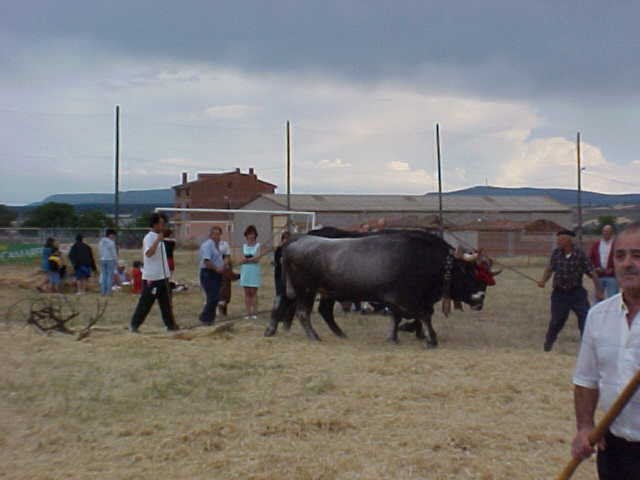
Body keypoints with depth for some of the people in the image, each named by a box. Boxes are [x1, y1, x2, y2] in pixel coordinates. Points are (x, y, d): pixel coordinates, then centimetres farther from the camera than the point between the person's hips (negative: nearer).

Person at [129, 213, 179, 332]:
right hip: (151, 277, -9)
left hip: (162, 277, 9)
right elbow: (148, 253, -31)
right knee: (145, 303, -3)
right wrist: (158, 240, -31)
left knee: (166, 302, 11)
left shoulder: (159, 238, 14)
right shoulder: (149, 238, -13)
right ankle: (134, 325, 5)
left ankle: (170, 324, 17)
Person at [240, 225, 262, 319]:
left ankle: (254, 312, -2)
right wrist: (252, 259, -10)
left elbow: (257, 259, -10)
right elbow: (242, 261, 5)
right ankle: (248, 313, 3)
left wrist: (247, 260, -9)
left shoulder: (258, 245, 0)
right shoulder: (244, 246, 12)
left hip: (254, 270, -4)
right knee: (247, 293, 2)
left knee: (253, 292, -5)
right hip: (245, 270, 4)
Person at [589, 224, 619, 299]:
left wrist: (613, 269, -9)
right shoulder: (596, 245, 12)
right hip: (598, 276, 4)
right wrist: (595, 268, 0)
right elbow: (590, 258, 15)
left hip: (612, 276, -4)